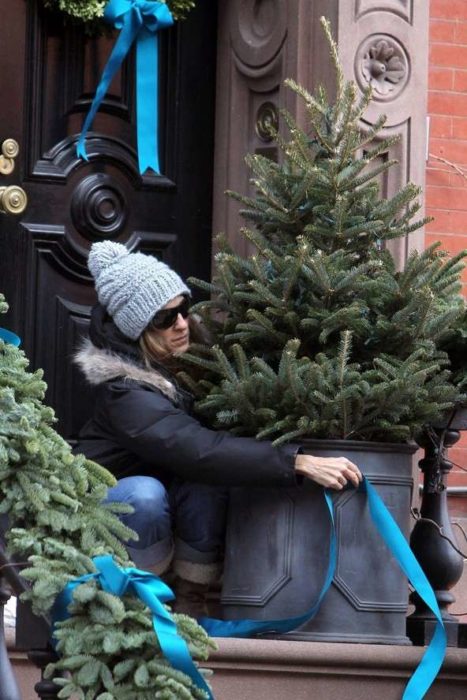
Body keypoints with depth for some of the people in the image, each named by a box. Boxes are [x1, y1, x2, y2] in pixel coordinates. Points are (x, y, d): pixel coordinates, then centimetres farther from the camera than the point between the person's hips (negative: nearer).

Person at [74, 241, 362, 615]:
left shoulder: (191, 357, -9)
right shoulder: (125, 392, -31)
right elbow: (199, 451, -45)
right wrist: (300, 463, -51)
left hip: (174, 498, 5)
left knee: (208, 483, -27)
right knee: (146, 494, -38)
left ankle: (190, 604, -15)